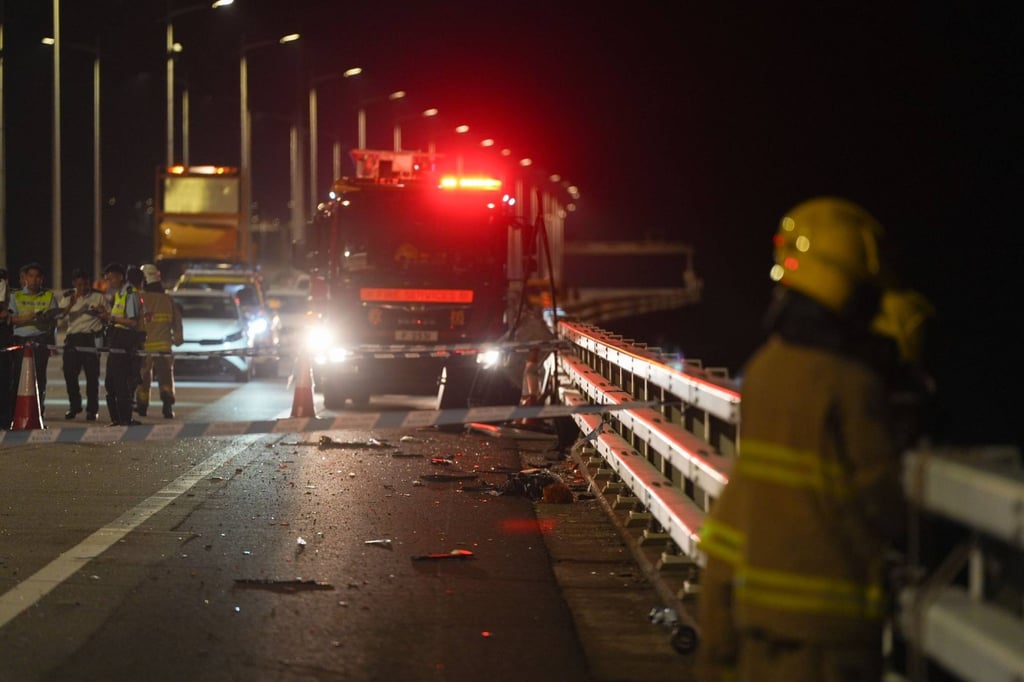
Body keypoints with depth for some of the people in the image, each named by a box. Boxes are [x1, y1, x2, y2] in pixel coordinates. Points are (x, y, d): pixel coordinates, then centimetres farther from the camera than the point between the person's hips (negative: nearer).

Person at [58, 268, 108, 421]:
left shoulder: (98, 297, 6)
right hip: (72, 338, 2)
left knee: (92, 375, -3)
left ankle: (92, 409, 3)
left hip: (91, 338, -2)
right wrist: (71, 304, -14)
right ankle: (74, 406, 16)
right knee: (70, 373, -1)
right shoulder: (68, 296, 11)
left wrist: (102, 311, -11)